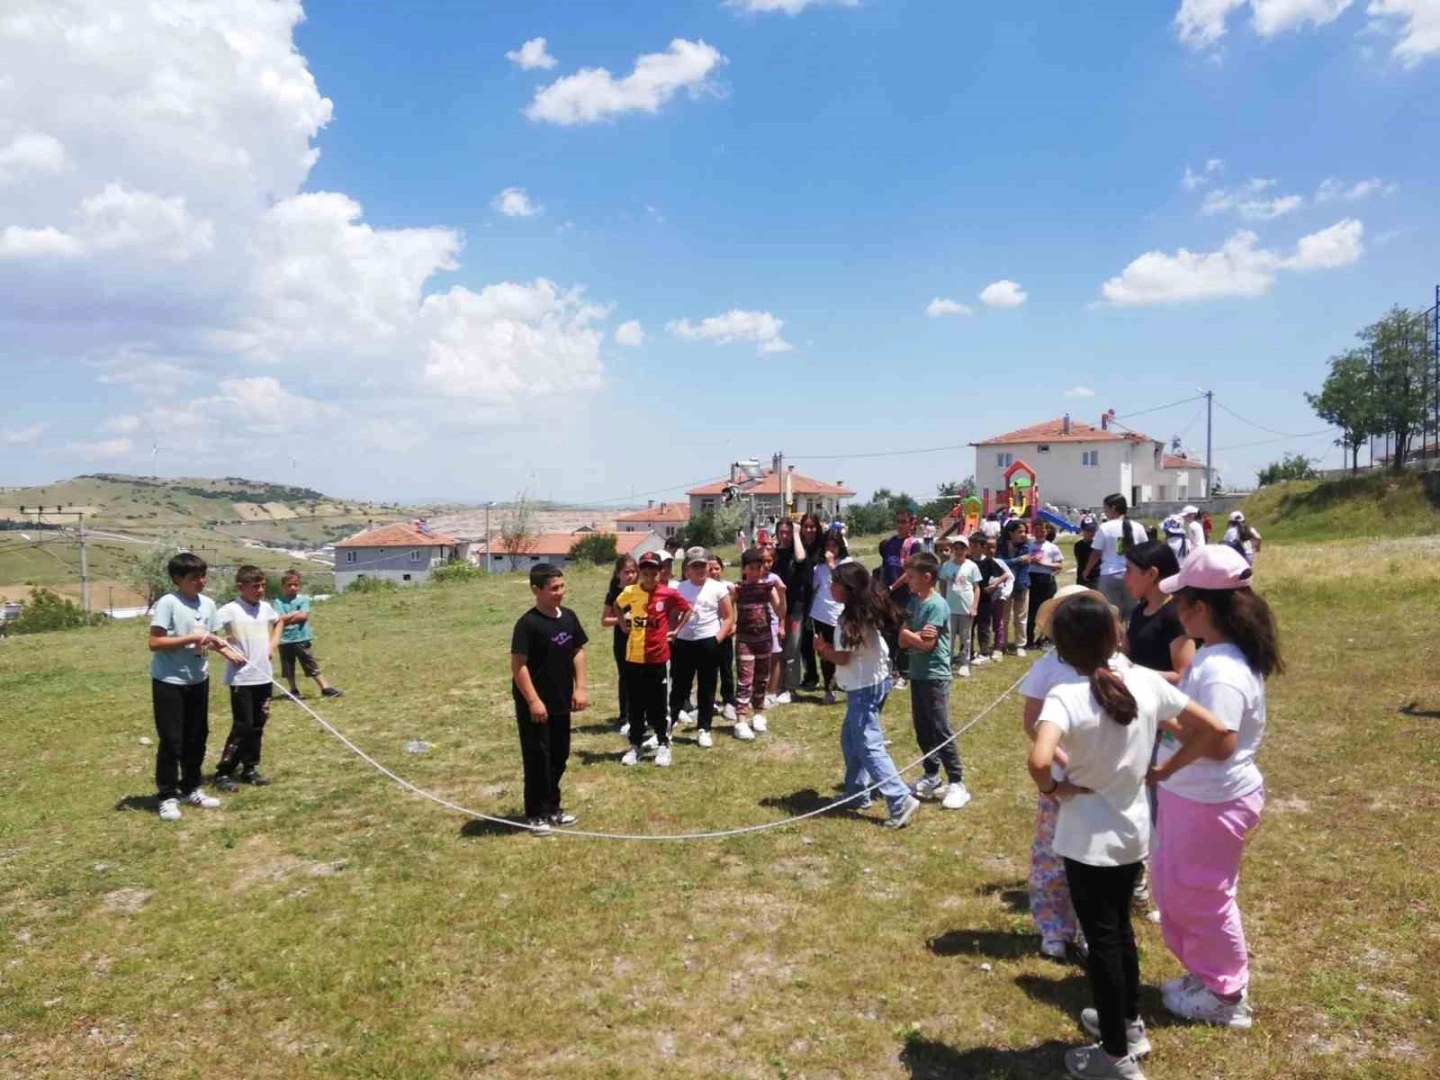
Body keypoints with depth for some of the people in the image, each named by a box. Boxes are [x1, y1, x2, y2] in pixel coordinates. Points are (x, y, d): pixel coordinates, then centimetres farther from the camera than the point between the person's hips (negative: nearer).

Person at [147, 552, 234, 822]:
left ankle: (190, 789, 28)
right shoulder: (167, 603, -15)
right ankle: (167, 796, 11)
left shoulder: (208, 604, 4)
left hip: (198, 679, 6)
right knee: (171, 740, 0)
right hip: (169, 681, -6)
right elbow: (155, 643, -20)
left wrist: (226, 650, -3)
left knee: (197, 736, 13)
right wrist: (190, 638, -24)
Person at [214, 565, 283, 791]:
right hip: (241, 678, -6)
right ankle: (223, 773, 8)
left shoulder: (265, 608, 5)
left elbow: (278, 623, 26)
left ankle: (250, 769, 22)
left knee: (258, 726, 11)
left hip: (264, 676, 6)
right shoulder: (230, 610, -13)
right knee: (242, 727, -3)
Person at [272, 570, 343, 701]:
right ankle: (294, 690, 26)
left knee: (313, 666, 2)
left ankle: (325, 688, 2)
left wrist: (285, 618, -10)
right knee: (288, 669, 11)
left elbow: (304, 616, -13)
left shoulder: (303, 599, -1)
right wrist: (294, 614, -14)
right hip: (285, 641, 1)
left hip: (302, 639, -1)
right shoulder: (278, 602, 1)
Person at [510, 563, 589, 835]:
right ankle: (536, 814, 15)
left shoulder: (569, 617, 3)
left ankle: (552, 807, 31)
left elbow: (578, 651, 12)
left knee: (559, 757, 16)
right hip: (535, 705, -7)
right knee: (537, 759, 2)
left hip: (561, 703, 7)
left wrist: (580, 687, 5)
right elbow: (518, 665, -19)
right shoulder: (528, 624, -18)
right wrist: (533, 701, -21)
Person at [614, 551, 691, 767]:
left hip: (658, 657, -2)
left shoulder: (668, 594, -8)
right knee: (635, 705, 11)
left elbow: (687, 610, 8)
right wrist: (623, 625, 7)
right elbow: (617, 606, 18)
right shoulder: (629, 592, -4)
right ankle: (635, 745, 23)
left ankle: (663, 745, 18)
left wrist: (675, 629, 2)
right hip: (634, 657, 2)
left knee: (658, 705, 6)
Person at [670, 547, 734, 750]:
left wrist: (718, 638, -9)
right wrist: (671, 633, -5)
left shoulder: (718, 588, -2)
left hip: (708, 644, -1)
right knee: (679, 686, 7)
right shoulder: (679, 588, 3)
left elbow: (729, 617, 0)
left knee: (707, 688, 6)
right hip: (683, 643, 1)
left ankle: (704, 730, 16)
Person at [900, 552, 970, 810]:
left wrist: (908, 633, -7)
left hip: (935, 676, -8)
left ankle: (957, 783, 4)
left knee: (941, 731, -4)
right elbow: (903, 641, 2)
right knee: (922, 729, 14)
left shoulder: (936, 605, -16)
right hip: (917, 674, 8)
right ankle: (932, 776, 27)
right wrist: (917, 635, -17)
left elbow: (927, 644, -21)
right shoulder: (914, 602, 7)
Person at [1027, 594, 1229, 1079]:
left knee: (1101, 940, 10)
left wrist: (1053, 788, -19)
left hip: (1089, 840, -6)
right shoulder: (1146, 682, -9)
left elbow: (1038, 760, -40)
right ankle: (1130, 1024, 44)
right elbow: (1211, 729, -3)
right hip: (1134, 831, 6)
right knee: (1119, 927, 25)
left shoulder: (1066, 696, -25)